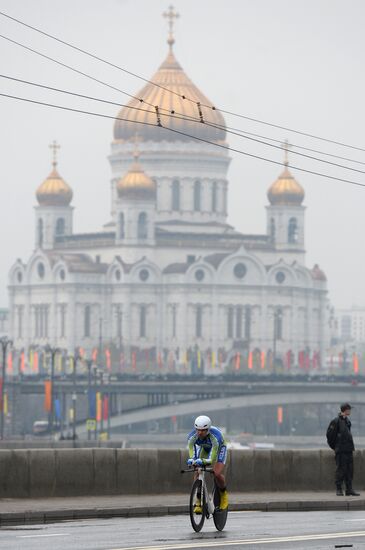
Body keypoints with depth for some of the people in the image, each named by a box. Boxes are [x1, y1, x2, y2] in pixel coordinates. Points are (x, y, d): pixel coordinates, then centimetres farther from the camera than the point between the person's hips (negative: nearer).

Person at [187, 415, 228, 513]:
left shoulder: (215, 436, -42)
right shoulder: (192, 436, -31)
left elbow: (212, 458, -45)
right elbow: (192, 455, -35)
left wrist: (202, 461, -65)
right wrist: (191, 460, -59)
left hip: (219, 447, -3)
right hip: (204, 448, 3)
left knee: (217, 474, -22)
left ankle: (223, 493, 8)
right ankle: (199, 502, -5)